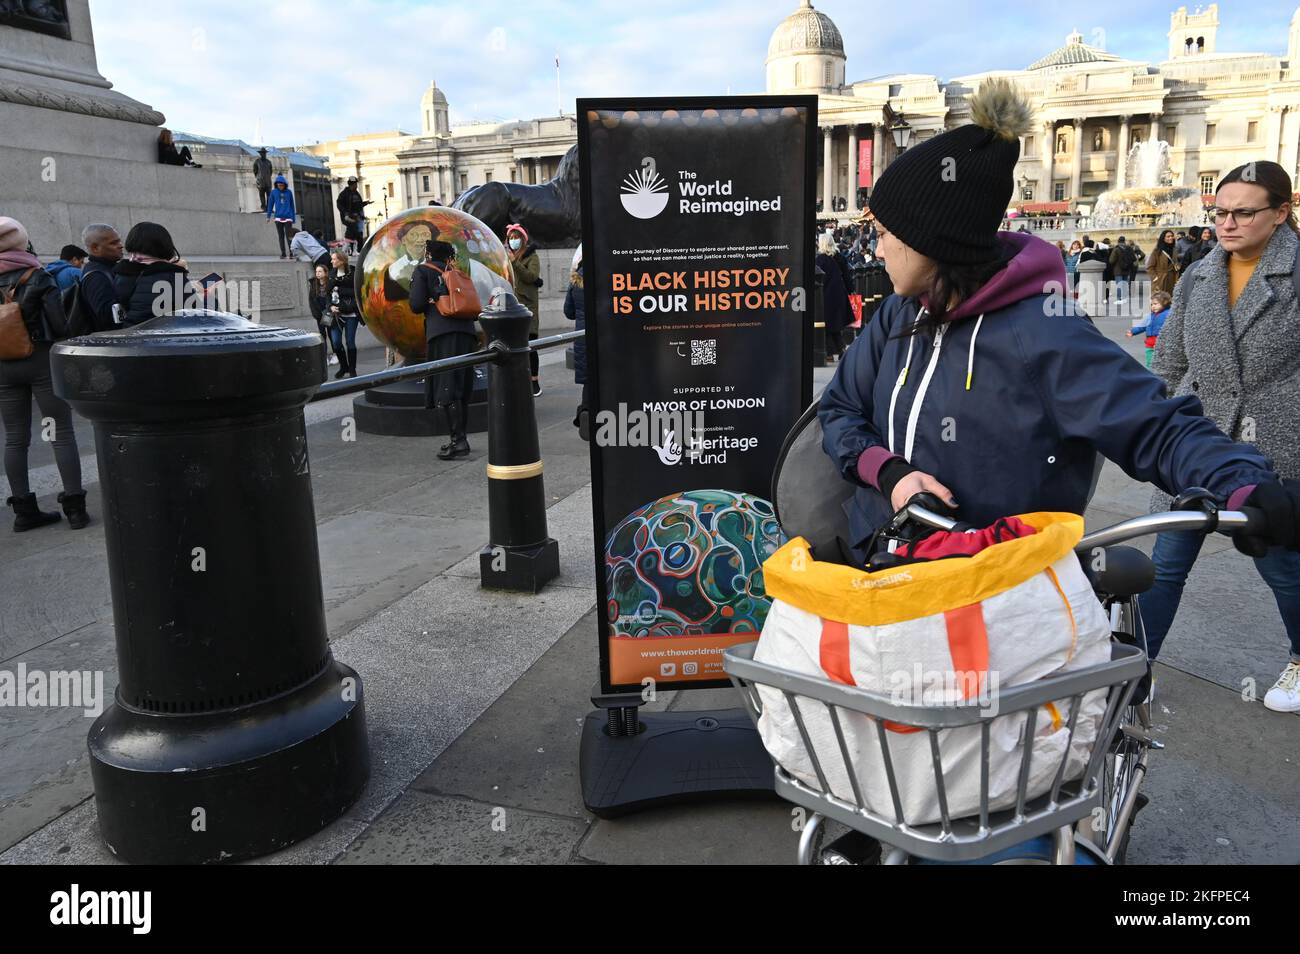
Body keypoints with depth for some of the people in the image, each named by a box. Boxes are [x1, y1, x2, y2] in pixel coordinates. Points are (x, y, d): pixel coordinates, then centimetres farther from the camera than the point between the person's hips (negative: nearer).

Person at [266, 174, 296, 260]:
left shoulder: (289, 192, 5)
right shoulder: (274, 192, 5)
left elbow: (292, 205, 9)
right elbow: (270, 204, 8)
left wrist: (293, 218, 8)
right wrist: (268, 215, 4)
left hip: (288, 218, -1)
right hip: (278, 218, 1)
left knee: (288, 236, -9)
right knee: (281, 236, 6)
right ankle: (283, 253, 11)